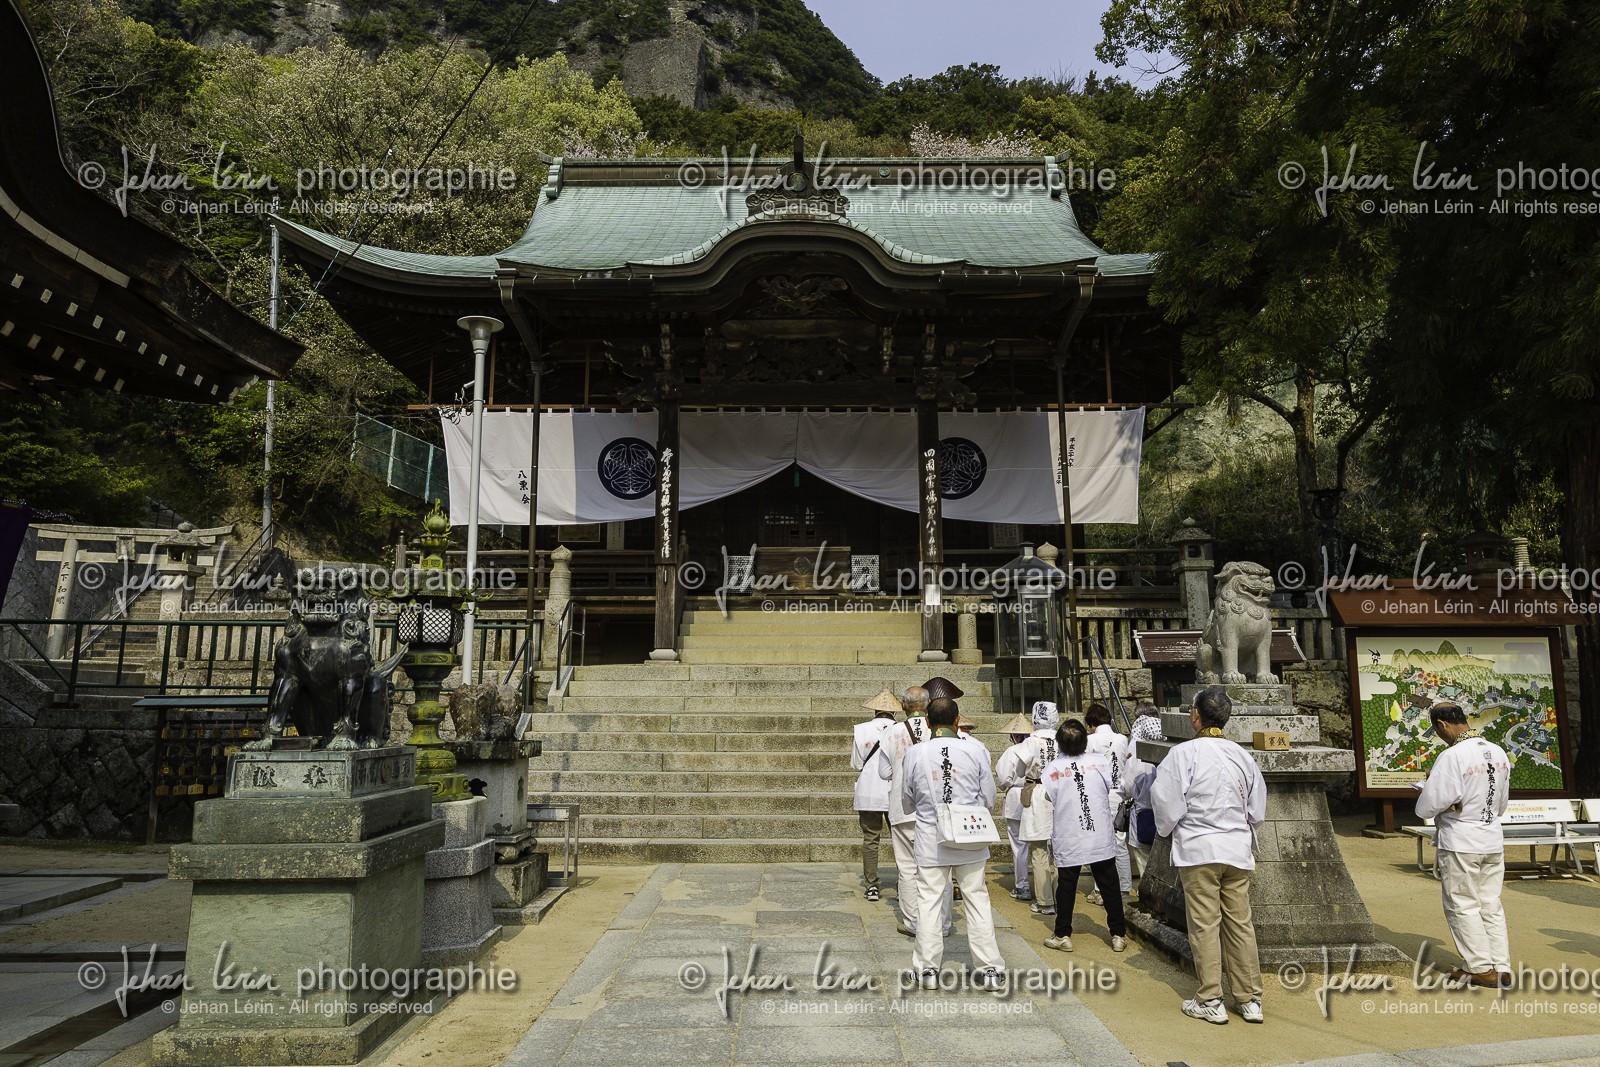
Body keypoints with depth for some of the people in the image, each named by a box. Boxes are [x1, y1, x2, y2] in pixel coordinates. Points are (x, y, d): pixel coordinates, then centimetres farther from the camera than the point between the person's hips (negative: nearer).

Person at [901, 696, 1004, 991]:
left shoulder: (915, 753, -8)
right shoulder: (975, 749, -8)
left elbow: (907, 801, 4)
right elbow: (988, 798, -1)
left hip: (931, 840, 0)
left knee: (928, 902, 9)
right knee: (977, 899, 10)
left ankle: (927, 969, 16)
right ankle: (990, 969, 15)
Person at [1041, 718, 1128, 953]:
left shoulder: (1052, 769, -9)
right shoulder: (1101, 761, -8)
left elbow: (1047, 806, -2)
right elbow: (1116, 793, 1)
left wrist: (1050, 837, 13)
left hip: (1068, 840, -1)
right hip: (1102, 837, 1)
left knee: (1066, 887, 10)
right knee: (1109, 886, 12)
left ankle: (1063, 936, 16)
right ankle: (1118, 935, 19)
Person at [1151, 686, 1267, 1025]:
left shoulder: (1185, 753, -12)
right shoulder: (1242, 755, 5)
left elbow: (1166, 800, -11)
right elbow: (1257, 809, 12)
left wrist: (1168, 830, 8)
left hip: (1198, 849, -5)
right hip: (1238, 849, 5)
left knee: (1205, 925, 2)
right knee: (1240, 923, 10)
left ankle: (1210, 1001, 9)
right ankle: (1249, 1000, 16)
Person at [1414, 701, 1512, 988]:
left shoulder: (1452, 757, -22)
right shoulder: (1498, 753, 1)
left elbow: (1428, 807, -21)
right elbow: (1501, 804, 12)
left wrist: (1425, 790, 0)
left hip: (1460, 843, -7)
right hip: (1493, 839, 7)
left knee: (1462, 906, 6)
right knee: (1491, 905, 15)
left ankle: (1482, 969, 11)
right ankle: (1502, 967, 18)